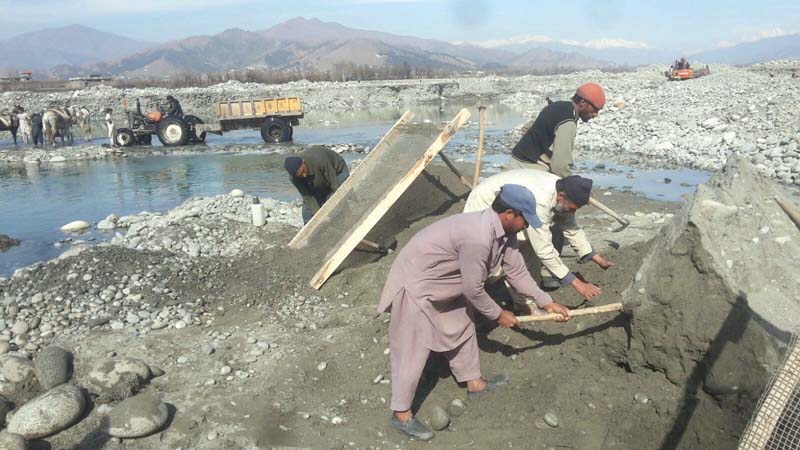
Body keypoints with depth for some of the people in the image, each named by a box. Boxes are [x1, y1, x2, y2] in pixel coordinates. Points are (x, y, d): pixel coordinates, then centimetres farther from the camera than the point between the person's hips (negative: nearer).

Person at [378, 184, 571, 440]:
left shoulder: (503, 231, -3)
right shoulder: (478, 237, -33)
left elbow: (517, 272, 8)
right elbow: (473, 290, -23)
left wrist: (547, 302, 11)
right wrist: (498, 315, -7)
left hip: (444, 283, 10)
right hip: (416, 283, -10)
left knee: (462, 328, 20)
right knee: (413, 351, -2)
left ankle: (474, 383, 38)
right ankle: (401, 414, 11)